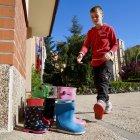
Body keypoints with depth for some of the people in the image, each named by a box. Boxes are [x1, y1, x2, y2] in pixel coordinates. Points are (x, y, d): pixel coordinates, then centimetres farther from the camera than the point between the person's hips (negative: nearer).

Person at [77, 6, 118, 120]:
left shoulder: (109, 29, 6)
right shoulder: (90, 32, 16)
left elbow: (115, 44, 4)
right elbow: (86, 45, 2)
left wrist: (110, 53, -19)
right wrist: (81, 54, -21)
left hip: (106, 60, -5)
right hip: (95, 61, 6)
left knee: (103, 80, -27)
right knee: (97, 83, 7)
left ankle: (101, 101, -45)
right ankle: (107, 103, 22)